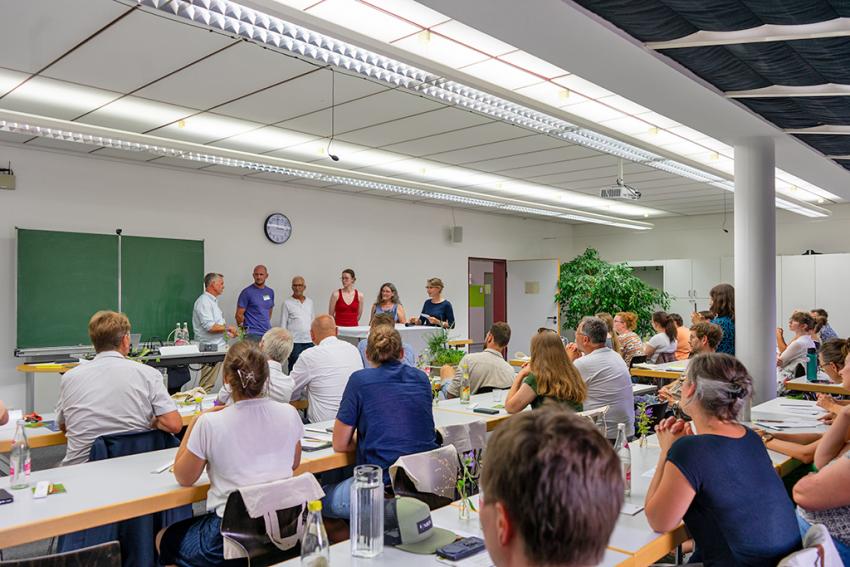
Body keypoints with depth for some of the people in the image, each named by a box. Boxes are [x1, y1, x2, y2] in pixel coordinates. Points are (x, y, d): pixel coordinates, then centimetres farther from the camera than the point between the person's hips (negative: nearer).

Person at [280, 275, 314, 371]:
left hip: (309, 341, 4)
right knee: (294, 369, 0)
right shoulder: (287, 302, 0)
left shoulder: (310, 302, 13)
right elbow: (283, 324, 0)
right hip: (294, 342, -4)